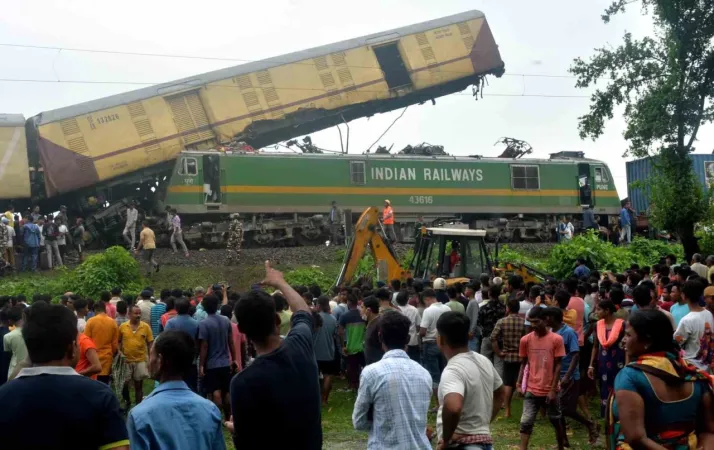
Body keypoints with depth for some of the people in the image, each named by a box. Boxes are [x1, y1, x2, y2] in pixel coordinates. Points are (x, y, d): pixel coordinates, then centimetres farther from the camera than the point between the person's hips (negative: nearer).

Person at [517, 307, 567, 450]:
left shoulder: (556, 339, -8)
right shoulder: (525, 339, -2)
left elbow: (558, 366, -6)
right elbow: (523, 363, 7)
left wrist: (553, 389, -9)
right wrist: (519, 383, -2)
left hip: (549, 390, -1)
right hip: (531, 390, 1)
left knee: (556, 421, 15)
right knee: (526, 422, -7)